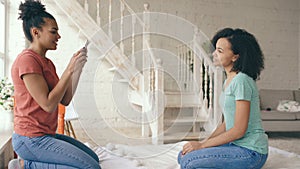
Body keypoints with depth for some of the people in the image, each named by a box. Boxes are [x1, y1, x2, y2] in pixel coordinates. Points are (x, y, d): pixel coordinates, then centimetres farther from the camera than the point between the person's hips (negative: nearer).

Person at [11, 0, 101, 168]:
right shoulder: (27, 60, -16)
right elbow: (48, 104, -21)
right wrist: (69, 69, -17)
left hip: (46, 135, 10)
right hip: (31, 140, -10)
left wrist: (77, 69, 1)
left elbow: (65, 100, 8)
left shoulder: (47, 62, 13)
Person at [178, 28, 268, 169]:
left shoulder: (241, 81, -19)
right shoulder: (228, 80, 11)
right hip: (236, 145, 9)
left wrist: (202, 145, -15)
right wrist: (204, 141, 2)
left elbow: (239, 130, -21)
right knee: (183, 156, 6)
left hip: (251, 152, -9)